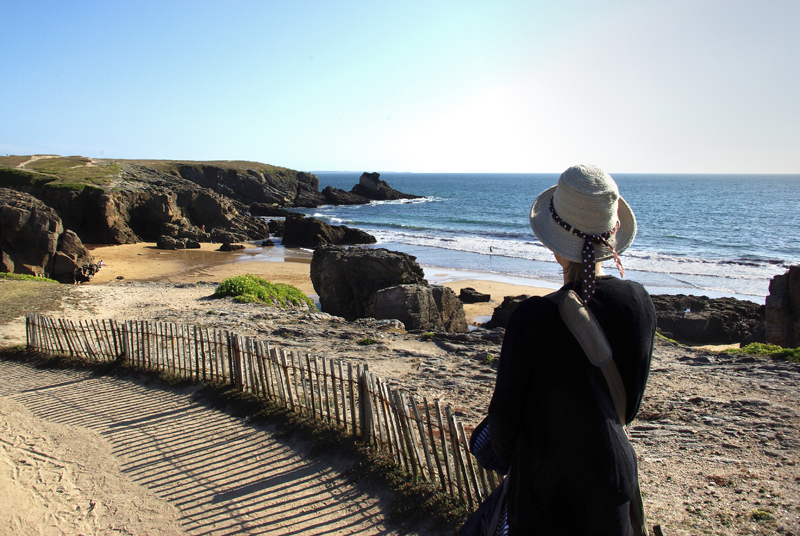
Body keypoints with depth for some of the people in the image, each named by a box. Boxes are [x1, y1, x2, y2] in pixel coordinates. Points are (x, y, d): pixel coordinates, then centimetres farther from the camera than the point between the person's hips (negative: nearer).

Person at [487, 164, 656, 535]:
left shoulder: (535, 317, -25)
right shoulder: (639, 302, -9)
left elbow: (504, 414, -14)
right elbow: (631, 402, 4)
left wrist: (507, 457, 8)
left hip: (547, 494, -4)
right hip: (615, 480, 5)